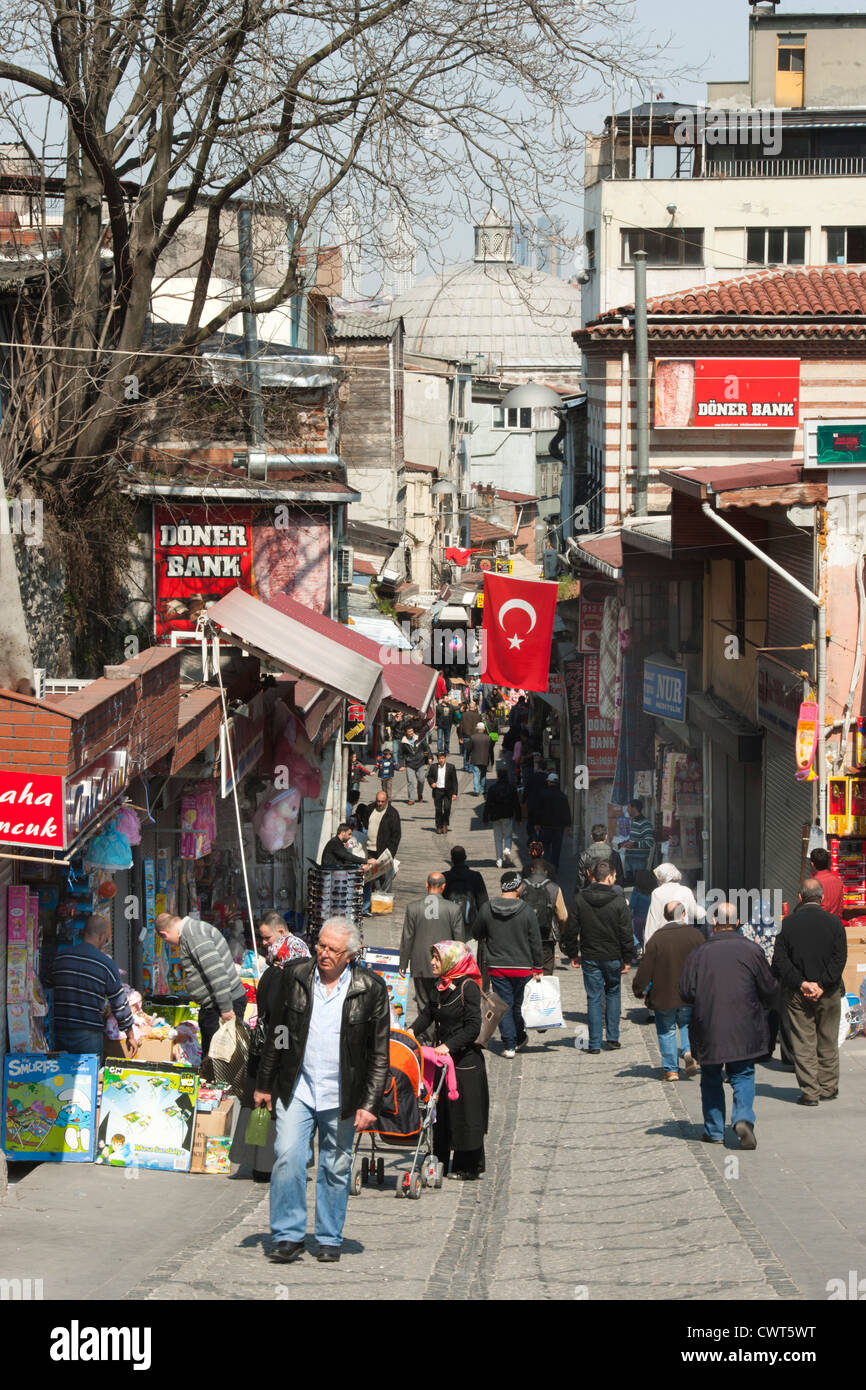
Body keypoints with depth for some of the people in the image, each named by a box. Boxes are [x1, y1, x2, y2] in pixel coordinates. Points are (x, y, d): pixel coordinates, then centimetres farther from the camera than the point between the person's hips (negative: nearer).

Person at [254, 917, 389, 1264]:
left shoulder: (371, 988, -5)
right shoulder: (294, 976, 1)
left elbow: (379, 1053, -1)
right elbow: (275, 1034, 10)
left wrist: (369, 1104, -5)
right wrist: (264, 1085, 11)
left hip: (341, 1096, -1)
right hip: (297, 1089, 1)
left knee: (336, 1169, 7)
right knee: (287, 1158, -10)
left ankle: (330, 1240, 18)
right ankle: (288, 1236, -3)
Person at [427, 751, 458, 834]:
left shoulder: (450, 767, -4)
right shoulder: (433, 767, 0)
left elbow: (454, 781, -1)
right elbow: (429, 776, 14)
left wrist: (454, 793, -5)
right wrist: (432, 783, -9)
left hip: (447, 791, -2)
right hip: (437, 791, 2)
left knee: (447, 808, -13)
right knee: (438, 809, 4)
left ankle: (445, 825, 7)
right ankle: (439, 827, 15)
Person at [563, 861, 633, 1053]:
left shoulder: (580, 899, -4)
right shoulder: (618, 901, -10)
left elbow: (570, 930, 0)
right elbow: (626, 934, -8)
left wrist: (573, 954, 11)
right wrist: (627, 960, 1)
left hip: (590, 957, 1)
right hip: (613, 957, -1)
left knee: (594, 998, 6)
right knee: (613, 993, 19)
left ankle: (595, 1043, 4)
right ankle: (613, 1037, 17)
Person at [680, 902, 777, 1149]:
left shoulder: (698, 954, -4)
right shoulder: (752, 951, -4)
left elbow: (686, 994, -4)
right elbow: (769, 991, 1)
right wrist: (757, 1009, 22)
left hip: (708, 1029, 0)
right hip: (744, 1030, 0)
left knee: (711, 1078, 14)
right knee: (743, 1076, 9)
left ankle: (714, 1130, 14)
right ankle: (743, 1117, -14)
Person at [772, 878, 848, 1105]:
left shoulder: (788, 923, -3)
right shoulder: (833, 922, -4)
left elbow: (779, 960, -8)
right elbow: (839, 959, -10)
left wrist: (801, 983, -10)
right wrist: (822, 984, -12)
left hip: (796, 993, -1)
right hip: (828, 992, 1)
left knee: (803, 1043, 3)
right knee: (828, 1042, 13)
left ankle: (809, 1092, 0)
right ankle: (828, 1087, 20)